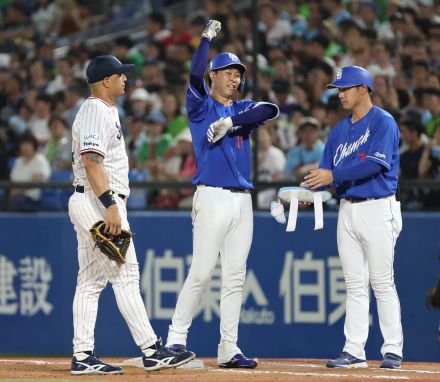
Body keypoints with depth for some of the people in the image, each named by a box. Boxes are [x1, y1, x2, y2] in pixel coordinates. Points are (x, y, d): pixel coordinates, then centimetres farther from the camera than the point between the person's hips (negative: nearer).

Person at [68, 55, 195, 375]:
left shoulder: (107, 111, 20)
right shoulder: (96, 111, -13)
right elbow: (91, 161, -23)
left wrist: (115, 202, 21)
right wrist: (110, 205, -28)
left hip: (92, 205, 11)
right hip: (97, 202, -11)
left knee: (91, 281, 7)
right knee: (125, 275, -9)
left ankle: (83, 356, 6)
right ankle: (152, 351, -9)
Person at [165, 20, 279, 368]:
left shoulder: (241, 110, 17)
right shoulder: (201, 106, 5)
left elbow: (270, 110, -4)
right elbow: (195, 75, -15)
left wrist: (230, 123, -13)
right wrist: (207, 37, -11)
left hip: (243, 201, 6)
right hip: (212, 198, -6)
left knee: (235, 277, 4)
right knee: (201, 273, -9)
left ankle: (229, 349, 6)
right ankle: (176, 338, 1)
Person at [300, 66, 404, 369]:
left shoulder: (383, 122, -8)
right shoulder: (340, 130, 15)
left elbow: (376, 163, -20)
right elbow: (325, 170, 12)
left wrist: (333, 175, -21)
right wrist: (306, 190, -7)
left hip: (377, 208, -7)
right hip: (347, 208, 7)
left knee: (382, 282, -5)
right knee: (355, 285, 7)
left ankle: (393, 350, 0)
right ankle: (354, 350, 7)